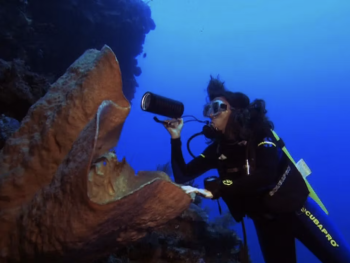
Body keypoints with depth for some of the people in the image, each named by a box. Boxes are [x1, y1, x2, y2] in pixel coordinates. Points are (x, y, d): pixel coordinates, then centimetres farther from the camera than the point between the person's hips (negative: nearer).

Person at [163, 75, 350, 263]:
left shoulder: (258, 132, -12)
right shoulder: (217, 148, 1)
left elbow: (266, 176, -28)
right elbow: (182, 176, -1)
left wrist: (221, 187, -31)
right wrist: (176, 138, -11)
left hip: (296, 208, -4)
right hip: (265, 221, 4)